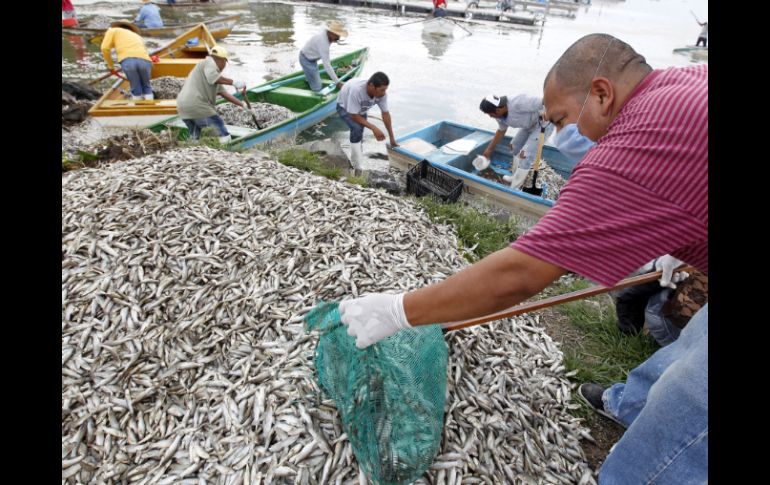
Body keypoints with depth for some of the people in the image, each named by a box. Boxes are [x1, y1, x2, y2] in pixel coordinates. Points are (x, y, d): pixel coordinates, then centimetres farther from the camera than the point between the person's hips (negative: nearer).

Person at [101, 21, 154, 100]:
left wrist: (111, 66, 25)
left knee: (136, 89, 8)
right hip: (144, 60, 3)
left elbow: (105, 48, 16)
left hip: (127, 60, -3)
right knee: (146, 88, 16)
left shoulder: (113, 30, 28)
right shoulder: (137, 36, 41)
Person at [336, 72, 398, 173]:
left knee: (360, 131, 19)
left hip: (360, 109, 6)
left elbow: (385, 113, -17)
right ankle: (357, 167, -22)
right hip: (345, 107, -6)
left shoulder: (382, 93, -29)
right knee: (357, 129, -30)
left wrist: (392, 138, -14)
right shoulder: (356, 89, -44)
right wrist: (374, 128, -39)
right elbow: (354, 116, -36)